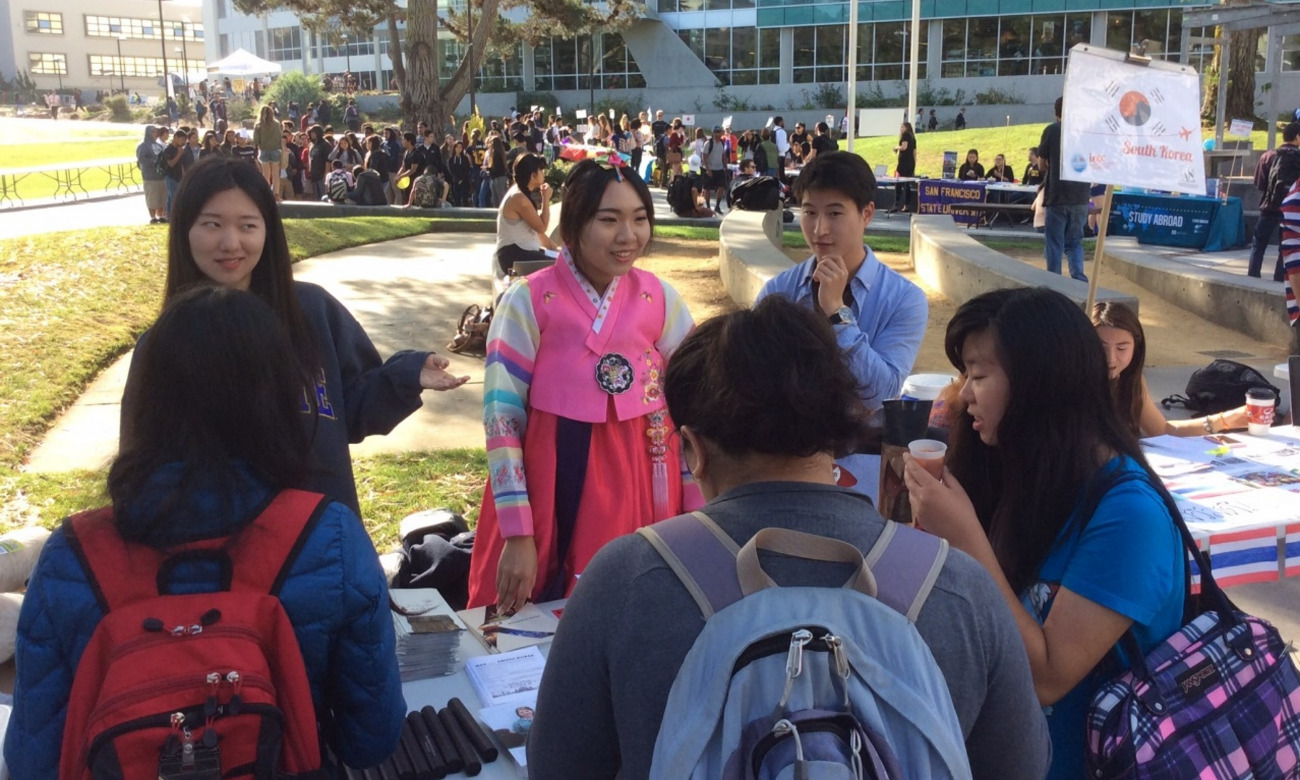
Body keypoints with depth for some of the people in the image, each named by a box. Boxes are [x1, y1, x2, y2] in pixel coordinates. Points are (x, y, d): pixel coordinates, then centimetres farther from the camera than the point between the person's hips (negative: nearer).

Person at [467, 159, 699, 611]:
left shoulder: (660, 299, 0)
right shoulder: (529, 301, -9)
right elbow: (501, 414, -8)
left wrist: (700, 517, 3)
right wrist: (518, 533, -10)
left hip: (639, 488, 3)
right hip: (553, 489, -2)